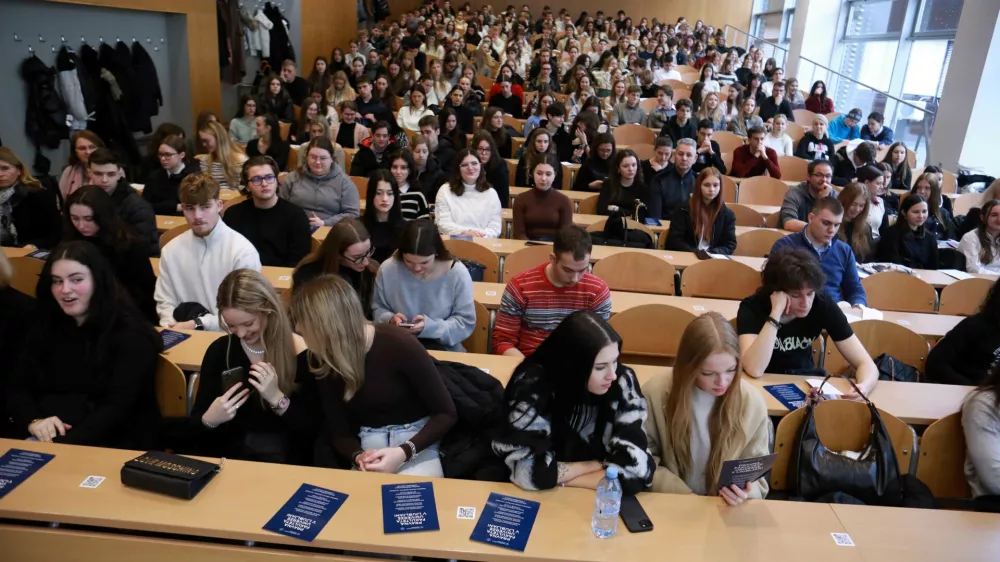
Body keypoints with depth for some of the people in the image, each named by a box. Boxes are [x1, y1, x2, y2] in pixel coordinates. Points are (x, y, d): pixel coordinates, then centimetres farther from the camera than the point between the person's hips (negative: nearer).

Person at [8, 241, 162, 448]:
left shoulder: (130, 334, -8)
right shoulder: (44, 327, 11)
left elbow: (119, 406, -16)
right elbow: (17, 388, 8)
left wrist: (64, 446, -28)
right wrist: (33, 421, -13)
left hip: (112, 444, -5)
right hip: (45, 439, 5)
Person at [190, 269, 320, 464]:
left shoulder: (303, 353, -9)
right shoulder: (219, 351, 1)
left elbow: (315, 428, -9)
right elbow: (194, 425, 4)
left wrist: (277, 398, -21)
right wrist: (210, 419, -18)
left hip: (286, 461, -2)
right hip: (229, 456, 3)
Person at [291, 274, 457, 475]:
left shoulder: (398, 344, -19)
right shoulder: (322, 360, -5)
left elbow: (446, 414, -12)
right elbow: (338, 432, 2)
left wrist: (404, 452, -25)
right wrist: (358, 456, -20)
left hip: (415, 444, -4)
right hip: (369, 446, 4)